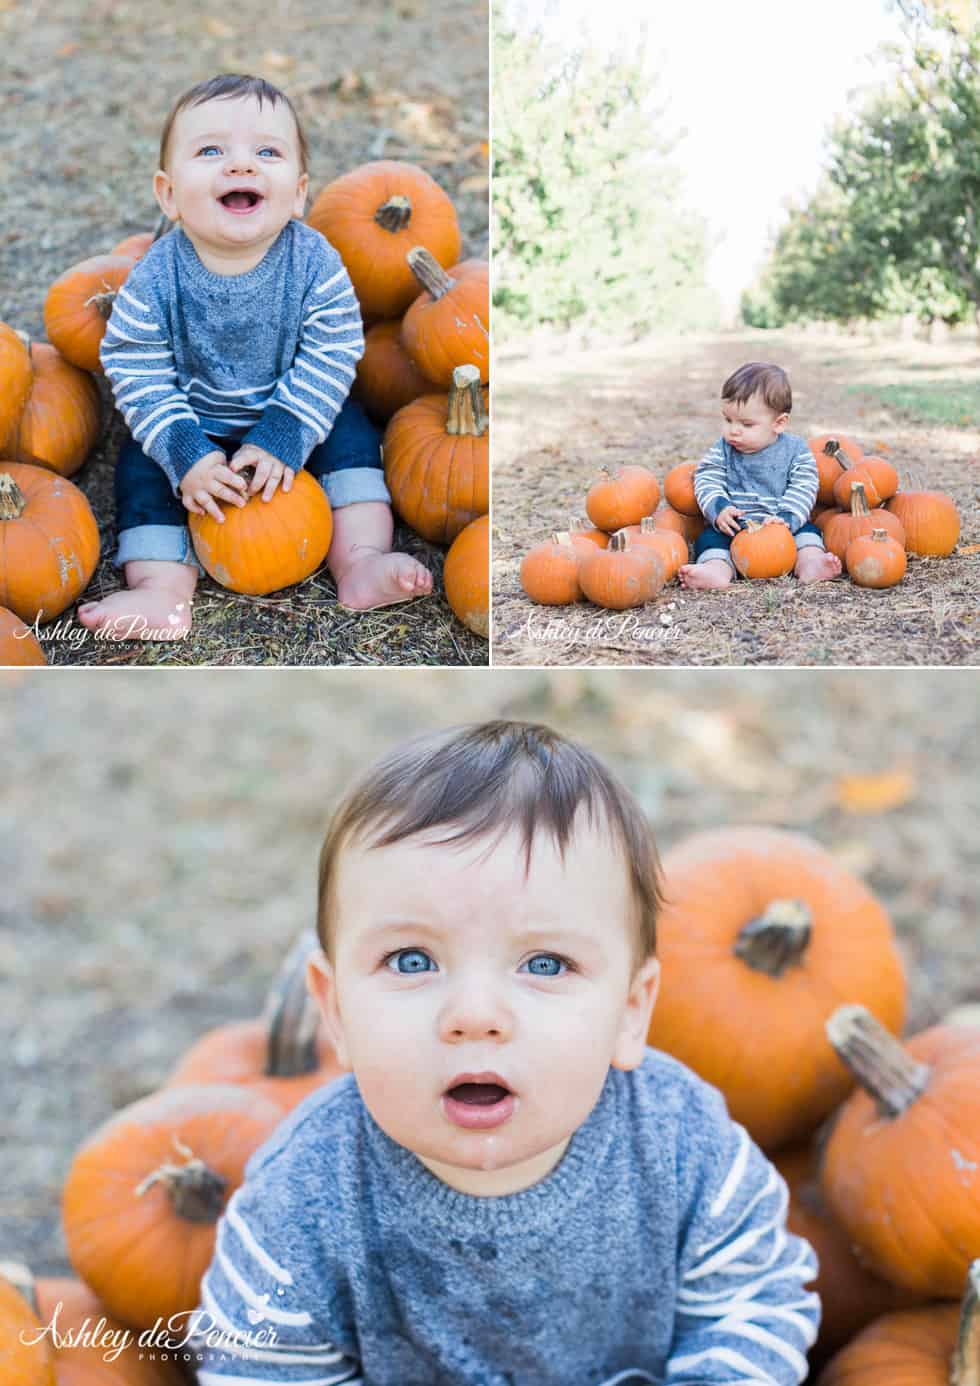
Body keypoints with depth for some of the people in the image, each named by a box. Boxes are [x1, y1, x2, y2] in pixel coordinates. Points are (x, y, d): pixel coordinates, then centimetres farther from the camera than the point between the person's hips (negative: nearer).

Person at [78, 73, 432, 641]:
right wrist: (186, 453, -30)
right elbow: (137, 376, -19)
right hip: (192, 427, 0)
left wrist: (282, 438, -28)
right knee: (141, 466, -16)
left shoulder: (315, 264, -22)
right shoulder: (155, 279, -23)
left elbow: (331, 359, -20)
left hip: (294, 423, 0)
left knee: (350, 433, -15)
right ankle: (165, 588, -20)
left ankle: (361, 561, -16)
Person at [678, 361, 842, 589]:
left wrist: (786, 518, -26)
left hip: (781, 528, 0)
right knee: (709, 536, -24)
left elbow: (803, 490, -9)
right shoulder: (722, 450, 2)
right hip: (731, 528, 0)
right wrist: (718, 510, -24)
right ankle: (717, 570, -52)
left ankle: (810, 563, -47)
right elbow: (706, 481, -4)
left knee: (807, 530, -21)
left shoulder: (795, 450, -3)